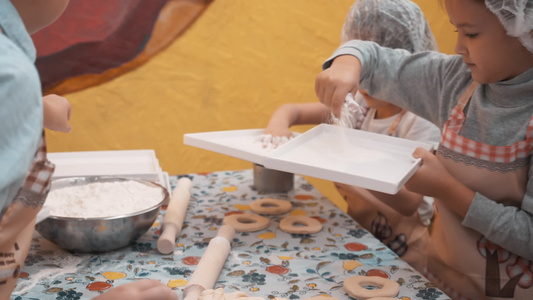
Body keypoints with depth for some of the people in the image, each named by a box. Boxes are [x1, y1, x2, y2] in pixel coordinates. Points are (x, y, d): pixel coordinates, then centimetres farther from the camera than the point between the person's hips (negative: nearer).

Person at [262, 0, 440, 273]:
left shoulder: (422, 122, -16)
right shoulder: (358, 104, 2)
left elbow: (410, 204, -27)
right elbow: (291, 110, 5)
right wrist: (278, 125, -20)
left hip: (401, 255, -6)